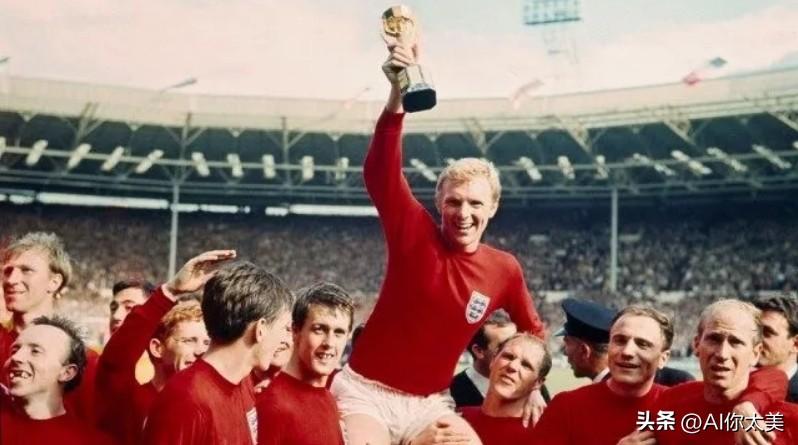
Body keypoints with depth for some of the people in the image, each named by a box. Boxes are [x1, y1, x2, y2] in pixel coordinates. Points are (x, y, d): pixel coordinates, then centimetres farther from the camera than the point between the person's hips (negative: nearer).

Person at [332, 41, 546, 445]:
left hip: (430, 405, 3)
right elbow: (379, 175, -27)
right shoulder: (414, 233, -10)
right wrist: (398, 94, -39)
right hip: (366, 393, -3)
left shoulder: (505, 270, -1)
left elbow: (533, 332, 17)